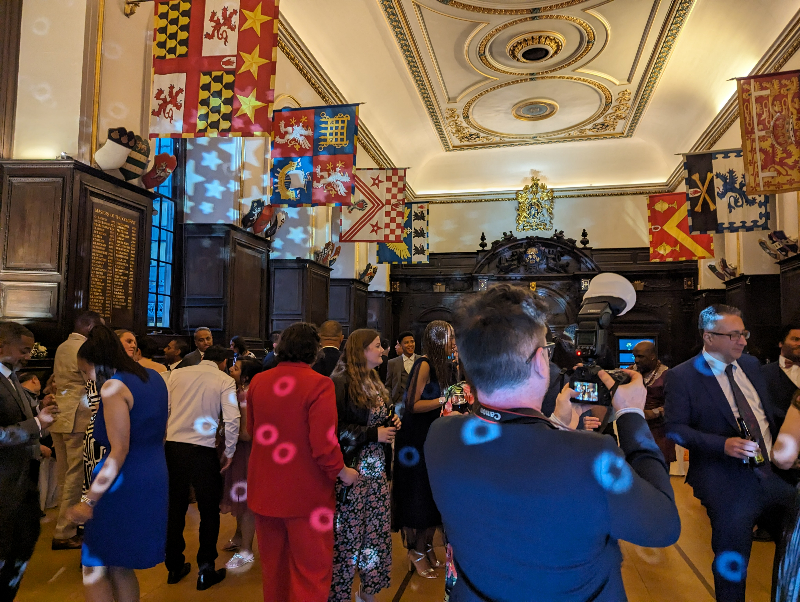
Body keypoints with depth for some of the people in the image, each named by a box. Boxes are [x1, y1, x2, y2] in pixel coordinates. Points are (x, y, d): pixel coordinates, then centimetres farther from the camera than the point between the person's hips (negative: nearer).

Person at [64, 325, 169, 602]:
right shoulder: (154, 378, 9)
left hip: (124, 486, -8)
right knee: (119, 567, 19)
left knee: (94, 568, 6)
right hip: (154, 478, 8)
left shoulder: (113, 387, -14)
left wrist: (89, 501, -17)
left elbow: (119, 451, -19)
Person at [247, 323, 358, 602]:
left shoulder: (258, 381, -2)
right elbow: (323, 445, -24)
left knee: (272, 566, 24)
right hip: (306, 494, -6)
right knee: (312, 571, 9)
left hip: (265, 490, 6)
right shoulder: (319, 384, -19)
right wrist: (343, 472, -6)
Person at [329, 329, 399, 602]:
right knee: (347, 533, 2)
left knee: (377, 530, 12)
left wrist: (392, 423, 4)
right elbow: (335, 430, -19)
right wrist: (373, 434, -17)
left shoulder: (375, 383, 12)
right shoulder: (340, 383, -14)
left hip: (377, 469, 8)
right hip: (351, 470, -8)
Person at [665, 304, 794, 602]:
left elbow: (769, 412, 18)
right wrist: (723, 444, -25)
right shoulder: (681, 376, -12)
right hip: (729, 485, -6)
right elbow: (675, 427, -14)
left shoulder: (751, 364, 8)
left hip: (774, 474, 6)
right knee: (732, 565, 8)